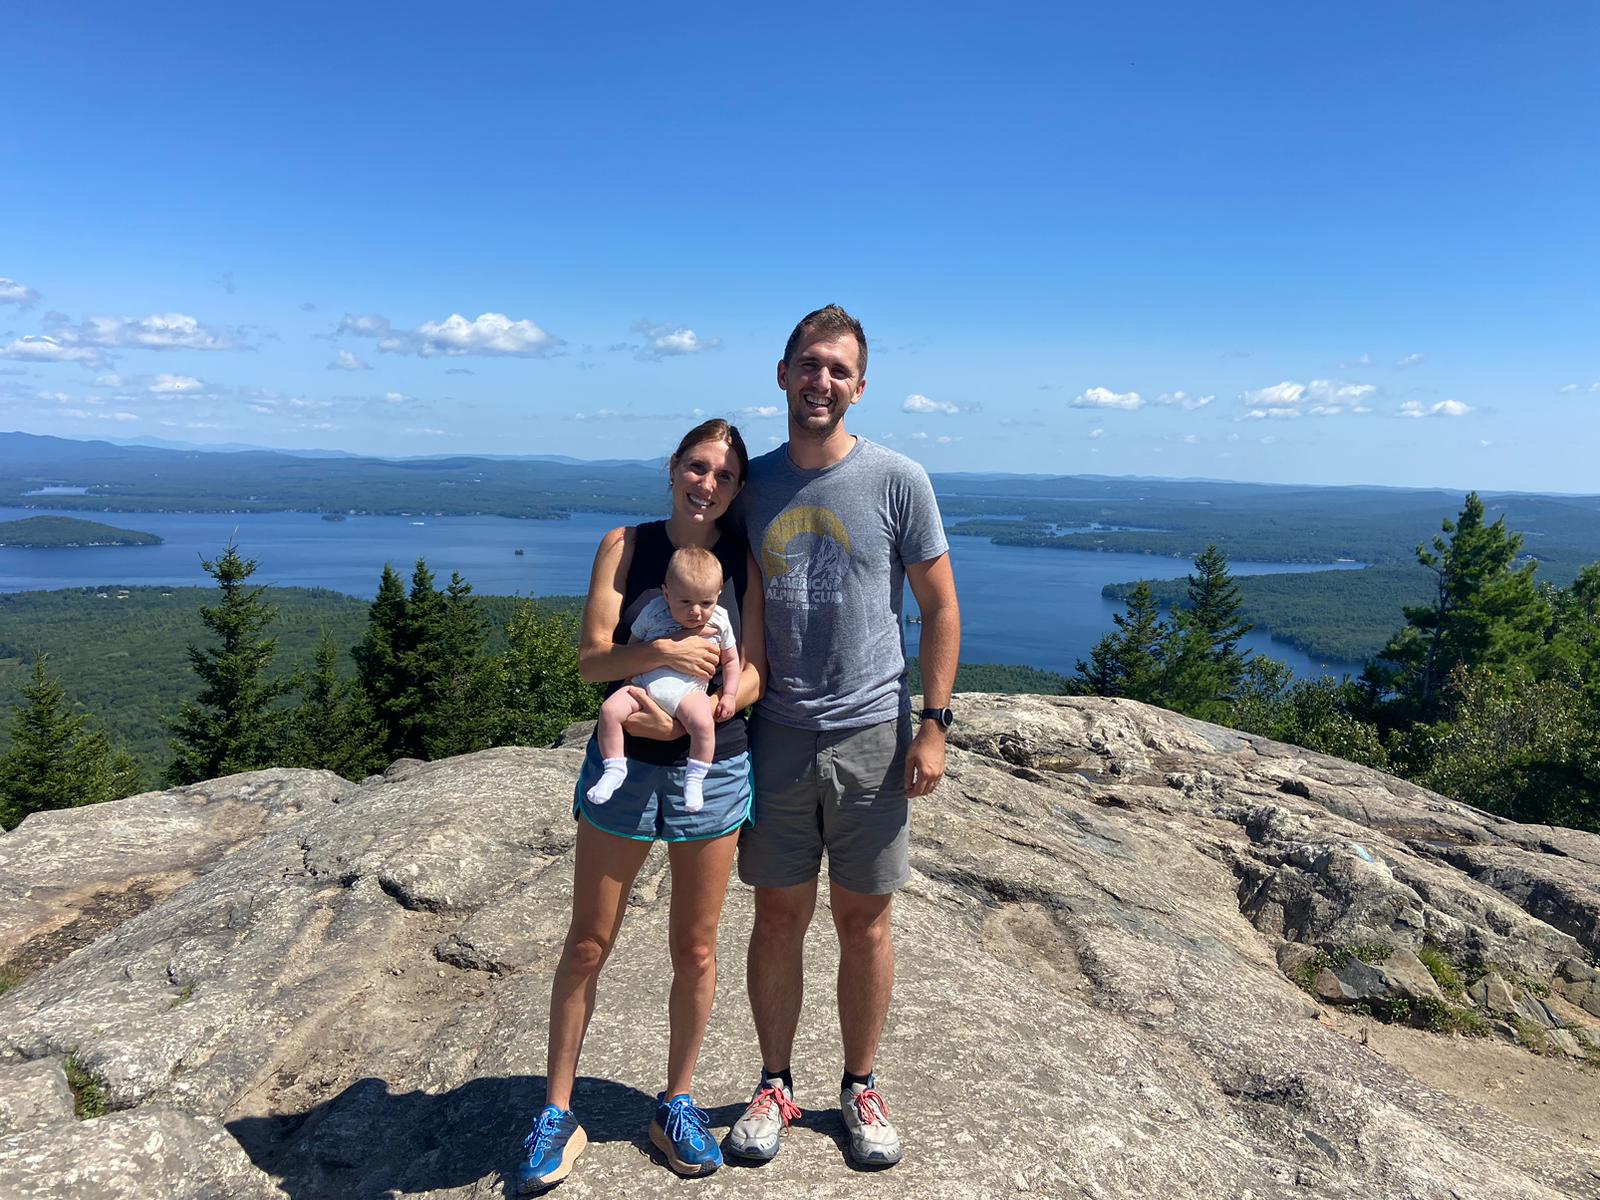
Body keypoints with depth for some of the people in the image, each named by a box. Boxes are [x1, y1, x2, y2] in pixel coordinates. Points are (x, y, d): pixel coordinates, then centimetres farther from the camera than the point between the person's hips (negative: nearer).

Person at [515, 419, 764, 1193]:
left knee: (694, 951, 11)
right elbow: (590, 659, -7)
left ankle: (677, 1106, 31)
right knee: (587, 946, 7)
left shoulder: (745, 562, 0)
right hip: (624, 766, -1)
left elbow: (752, 674, -4)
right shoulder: (625, 545, -2)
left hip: (712, 770, 1)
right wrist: (660, 652, -25)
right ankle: (557, 1113, 24)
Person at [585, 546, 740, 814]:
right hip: (644, 686, 1)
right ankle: (614, 769, -8)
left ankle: (694, 779, -14)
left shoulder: (720, 621, 3)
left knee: (703, 723, -31)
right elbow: (633, 644, 15)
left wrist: (729, 695, 5)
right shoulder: (653, 611, 1)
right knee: (610, 710, -22)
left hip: (688, 691, -1)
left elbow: (731, 660, 15)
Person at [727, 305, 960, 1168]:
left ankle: (860, 1088, 29)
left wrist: (933, 725, -6)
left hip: (871, 735, -1)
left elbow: (940, 609, 0)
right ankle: (775, 1085, 29)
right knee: (778, 916, 10)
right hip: (775, 735, 2)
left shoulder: (897, 481, -4)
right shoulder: (750, 484, 4)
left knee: (864, 920, 10)